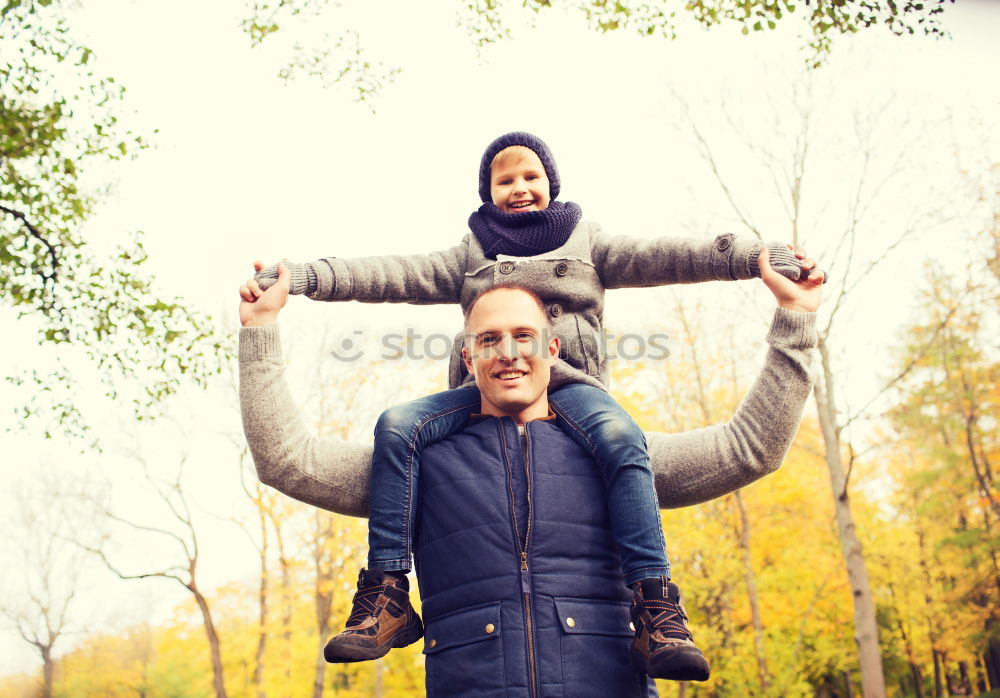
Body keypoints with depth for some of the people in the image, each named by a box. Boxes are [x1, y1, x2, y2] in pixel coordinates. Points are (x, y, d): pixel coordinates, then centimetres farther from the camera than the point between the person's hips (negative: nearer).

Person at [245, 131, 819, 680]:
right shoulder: (471, 256, 20)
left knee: (621, 438, -34)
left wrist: (752, 257, -7)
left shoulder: (586, 245, 18)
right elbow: (399, 275, 9)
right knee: (398, 425, -24)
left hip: (569, 383, -1)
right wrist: (309, 277, -3)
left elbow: (657, 257, 6)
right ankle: (388, 596, -21)